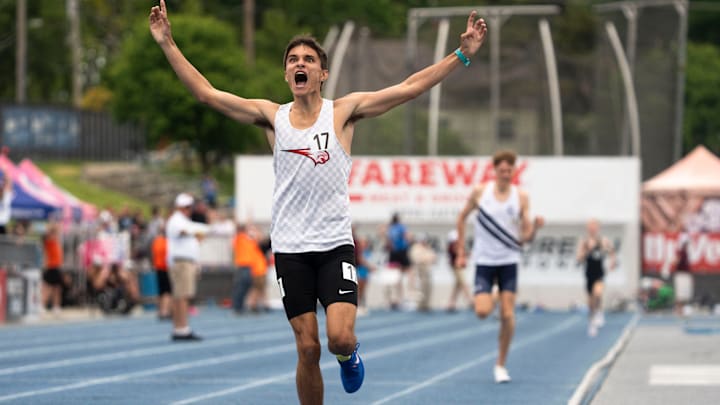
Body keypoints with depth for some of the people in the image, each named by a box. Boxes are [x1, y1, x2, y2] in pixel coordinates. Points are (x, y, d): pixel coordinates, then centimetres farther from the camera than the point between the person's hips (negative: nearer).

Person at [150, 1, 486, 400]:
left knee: (340, 337, -16)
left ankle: (348, 355, 20)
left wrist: (462, 54, -8)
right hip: (290, 249, 1)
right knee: (308, 349, 0)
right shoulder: (272, 116, 5)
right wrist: (168, 44, -2)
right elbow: (206, 92, 3)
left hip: (335, 246, -1)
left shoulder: (343, 111, 1)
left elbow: (409, 87, -3)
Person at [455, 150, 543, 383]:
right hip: (484, 261, 0)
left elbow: (526, 237, -2)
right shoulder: (480, 192, -3)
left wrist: (535, 227, -24)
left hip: (508, 261, 0)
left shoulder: (521, 197, -2)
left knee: (507, 315, -6)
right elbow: (462, 218, 10)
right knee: (483, 312, -15)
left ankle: (501, 365, 8)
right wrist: (461, 252, 7)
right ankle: (484, 299, 24)